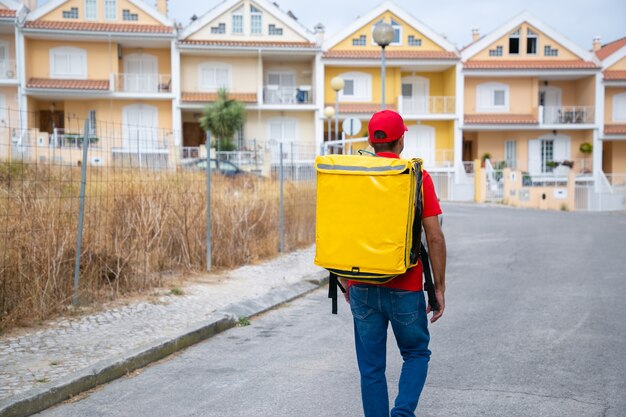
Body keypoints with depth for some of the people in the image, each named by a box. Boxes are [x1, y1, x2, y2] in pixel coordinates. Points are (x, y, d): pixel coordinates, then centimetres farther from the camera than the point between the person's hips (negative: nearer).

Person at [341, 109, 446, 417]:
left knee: (371, 367, 11)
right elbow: (434, 237, -8)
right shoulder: (417, 177, -5)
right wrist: (439, 287, 0)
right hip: (405, 288, -2)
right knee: (416, 354, 18)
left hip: (362, 288, 2)